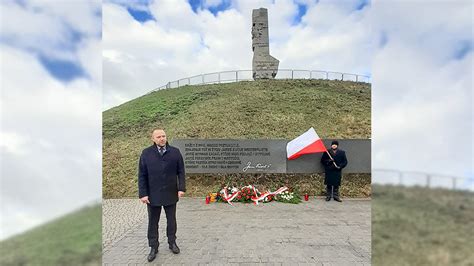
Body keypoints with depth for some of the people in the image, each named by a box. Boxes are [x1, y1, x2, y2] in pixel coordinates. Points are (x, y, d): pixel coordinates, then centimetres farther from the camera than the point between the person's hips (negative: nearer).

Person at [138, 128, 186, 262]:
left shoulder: (175, 152, -3)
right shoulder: (146, 153, -4)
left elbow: (181, 171, 0)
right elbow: (142, 175, -2)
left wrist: (181, 188, -6)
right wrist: (143, 193, -7)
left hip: (171, 194, 1)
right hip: (153, 195, 0)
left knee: (171, 220, 16)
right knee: (153, 222, 13)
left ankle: (172, 242, 34)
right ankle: (153, 247, 29)